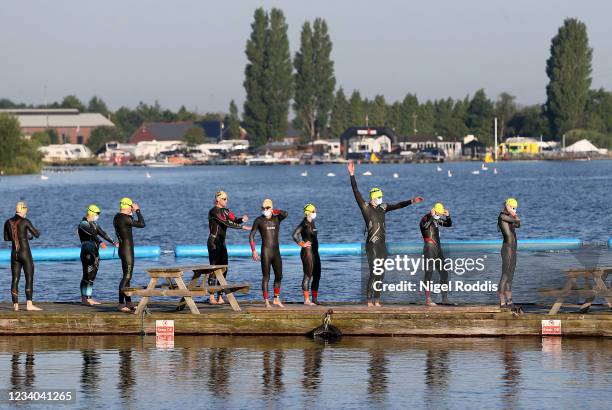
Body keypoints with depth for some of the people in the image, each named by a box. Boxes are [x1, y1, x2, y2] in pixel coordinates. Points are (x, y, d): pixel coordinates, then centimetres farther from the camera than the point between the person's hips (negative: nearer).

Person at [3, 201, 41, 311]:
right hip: (25, 253, -5)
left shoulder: (8, 222, 5)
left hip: (14, 254, 5)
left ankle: (15, 304, 7)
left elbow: (6, 238, 16)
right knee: (29, 278, -4)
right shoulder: (25, 221, -10)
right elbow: (36, 234, -5)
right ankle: (29, 304, -12)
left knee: (15, 279, 8)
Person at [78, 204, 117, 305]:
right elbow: (92, 234, -24)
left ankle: (89, 298, 11)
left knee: (92, 276, 8)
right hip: (87, 253, -9)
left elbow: (102, 233, 19)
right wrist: (100, 242, -37)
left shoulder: (94, 224, 18)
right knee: (87, 276, -11)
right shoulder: (83, 224, -10)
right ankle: (84, 298, -11)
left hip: (95, 253, 9)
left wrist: (112, 242, 11)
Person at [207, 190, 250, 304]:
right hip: (213, 242, -9)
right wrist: (243, 227, -21)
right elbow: (226, 223, -22)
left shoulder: (224, 211, 14)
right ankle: (212, 297, -8)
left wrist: (242, 219, -12)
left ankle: (220, 297, 8)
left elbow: (234, 220, 11)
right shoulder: (214, 211, -14)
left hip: (222, 242, 9)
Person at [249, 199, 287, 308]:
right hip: (266, 251, -4)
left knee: (279, 276, 10)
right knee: (266, 277, -3)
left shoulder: (277, 218, 8)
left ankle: (276, 299, 25)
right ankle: (266, 302, -1)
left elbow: (285, 214, -15)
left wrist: (273, 211, -3)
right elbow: (251, 236, 0)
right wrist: (253, 251, -8)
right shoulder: (259, 220, 0)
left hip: (276, 251, 4)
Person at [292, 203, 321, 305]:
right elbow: (295, 235, -23)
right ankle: (306, 300, -4)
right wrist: (302, 244, -14)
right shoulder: (304, 223, -12)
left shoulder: (312, 222, 14)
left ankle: (314, 299, 16)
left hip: (314, 251, 9)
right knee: (308, 275, -7)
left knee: (317, 275, 10)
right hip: (307, 252, -9)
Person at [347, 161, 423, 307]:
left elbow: (397, 205, 17)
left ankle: (377, 301, 11)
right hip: (372, 245, -7)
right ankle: (369, 301, -10)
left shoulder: (382, 207, 14)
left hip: (382, 245, 7)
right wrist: (352, 175, -17)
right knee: (374, 272, -11)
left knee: (381, 273, 7)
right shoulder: (365, 207, -4)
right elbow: (356, 192, -11)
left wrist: (411, 201, 10)